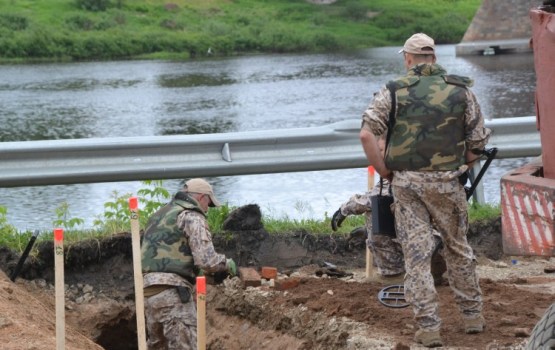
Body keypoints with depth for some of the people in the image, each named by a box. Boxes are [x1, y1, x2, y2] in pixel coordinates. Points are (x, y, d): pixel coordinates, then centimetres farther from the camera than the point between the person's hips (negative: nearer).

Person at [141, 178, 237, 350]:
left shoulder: (158, 216, 24)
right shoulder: (192, 217, -2)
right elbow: (207, 261, -13)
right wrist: (227, 263, 6)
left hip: (148, 290, 8)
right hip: (172, 292, -8)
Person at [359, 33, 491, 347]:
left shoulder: (394, 91, -2)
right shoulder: (461, 90, 1)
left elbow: (367, 134, -10)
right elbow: (478, 140, 2)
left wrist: (383, 170, 1)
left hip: (406, 182, -1)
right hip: (447, 182, 1)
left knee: (417, 254, 2)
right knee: (458, 249, 17)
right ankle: (473, 315, 26)